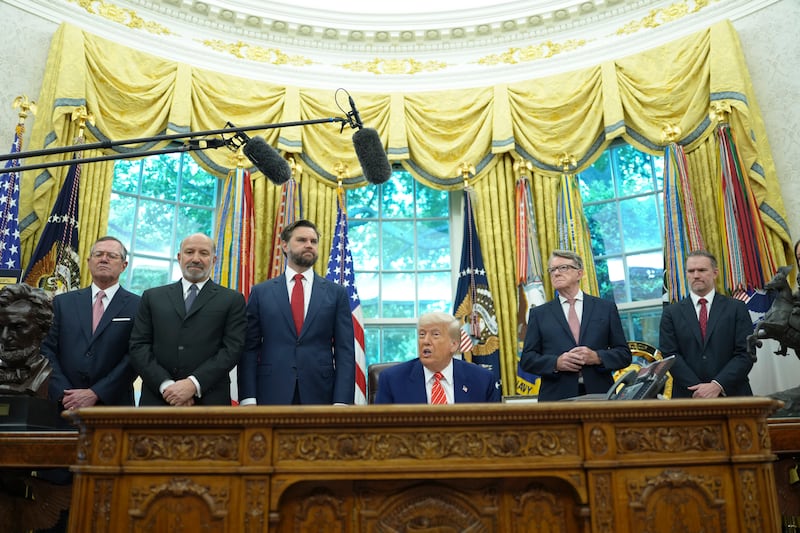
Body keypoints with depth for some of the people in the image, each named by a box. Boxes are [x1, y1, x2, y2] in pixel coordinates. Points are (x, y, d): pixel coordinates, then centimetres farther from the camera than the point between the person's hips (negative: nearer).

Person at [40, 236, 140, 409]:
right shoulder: (63, 302, 9)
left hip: (113, 407, -2)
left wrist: (95, 394, -14)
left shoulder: (138, 307, -2)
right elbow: (47, 350, 4)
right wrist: (64, 393, -9)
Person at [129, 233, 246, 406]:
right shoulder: (153, 297, 11)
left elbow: (232, 348, -5)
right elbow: (138, 346, 4)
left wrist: (194, 384, -16)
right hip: (158, 398, 2)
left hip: (209, 400, -1)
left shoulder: (232, 300, 4)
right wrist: (166, 385, -10)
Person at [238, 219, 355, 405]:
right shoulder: (261, 292, 6)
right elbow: (249, 348, 4)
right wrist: (248, 398, -5)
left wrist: (342, 400, -8)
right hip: (272, 396, 0)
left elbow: (345, 350, 1)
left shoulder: (336, 293, 4)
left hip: (320, 395, 0)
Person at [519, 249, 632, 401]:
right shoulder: (539, 314, 9)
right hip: (556, 397, 0)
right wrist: (556, 363, -11)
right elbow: (527, 359, 6)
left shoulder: (606, 308, 10)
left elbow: (624, 354, 9)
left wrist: (597, 357, -10)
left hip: (599, 395, 1)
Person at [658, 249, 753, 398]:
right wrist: (698, 390, -12)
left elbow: (746, 353, -2)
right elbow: (670, 354, -2)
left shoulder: (737, 308, 5)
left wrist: (718, 385, -13)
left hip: (732, 394, 0)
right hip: (688, 396, 0)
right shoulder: (671, 312, 6)